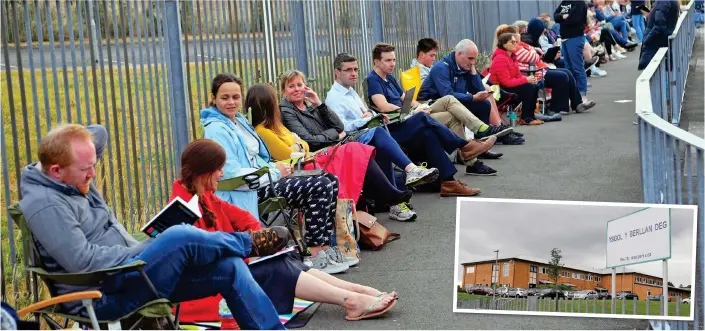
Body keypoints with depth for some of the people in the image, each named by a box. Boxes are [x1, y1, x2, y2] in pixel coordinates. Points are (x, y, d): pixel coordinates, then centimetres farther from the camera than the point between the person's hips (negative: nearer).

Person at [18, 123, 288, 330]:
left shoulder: (72, 176, 8)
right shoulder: (45, 205, -19)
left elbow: (100, 133, 23)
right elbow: (83, 262, -25)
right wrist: (135, 252, -14)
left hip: (128, 271, 10)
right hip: (102, 296, -9)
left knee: (229, 267, -8)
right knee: (180, 237, -29)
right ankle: (250, 243, -2)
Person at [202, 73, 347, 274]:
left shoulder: (240, 121, 16)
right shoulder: (216, 129, -13)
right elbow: (232, 173, -22)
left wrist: (275, 168, 0)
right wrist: (274, 172, -14)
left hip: (262, 179, 9)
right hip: (249, 191, -9)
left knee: (330, 181, -3)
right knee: (320, 188, -20)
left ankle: (323, 247, -6)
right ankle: (315, 256, -14)